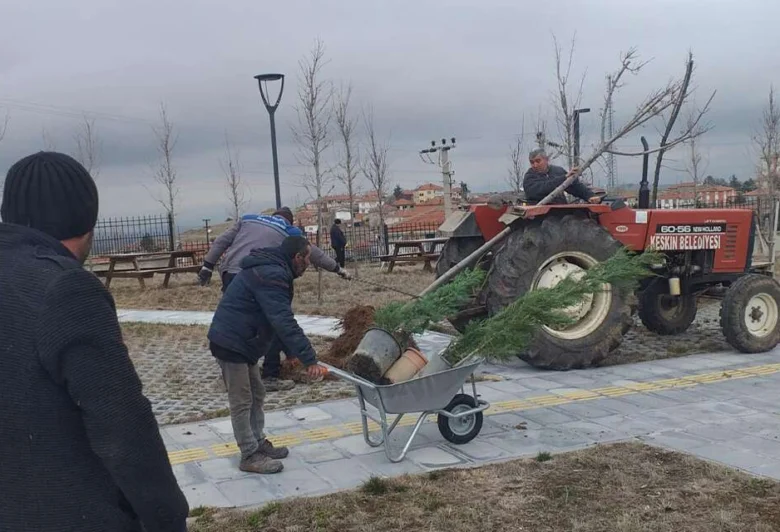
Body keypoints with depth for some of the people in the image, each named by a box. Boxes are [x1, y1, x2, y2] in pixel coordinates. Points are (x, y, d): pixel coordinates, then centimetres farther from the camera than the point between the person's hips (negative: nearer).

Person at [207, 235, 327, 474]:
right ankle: (250, 456, 7)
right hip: (231, 343, -11)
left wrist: (292, 352, 15)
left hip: (241, 343, 11)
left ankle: (258, 443, 28)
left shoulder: (270, 270, 13)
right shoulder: (271, 276, -22)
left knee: (256, 394, 18)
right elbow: (284, 322, -30)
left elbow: (278, 320, 19)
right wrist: (309, 359, -30)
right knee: (242, 402, -2)